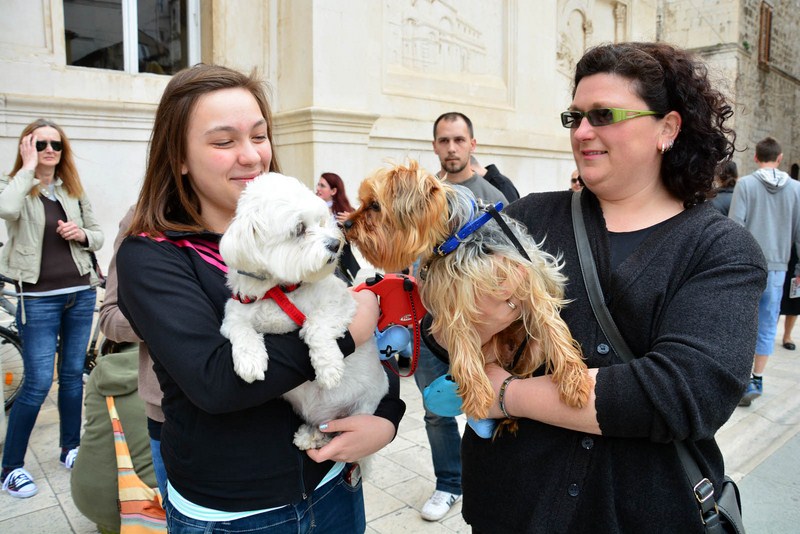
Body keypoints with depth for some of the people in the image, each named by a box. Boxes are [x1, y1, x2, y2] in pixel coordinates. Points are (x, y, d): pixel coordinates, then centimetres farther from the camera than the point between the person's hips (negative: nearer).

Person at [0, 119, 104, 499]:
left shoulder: (74, 189, 8)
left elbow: (98, 236, 13)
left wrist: (82, 234, -9)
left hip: (81, 294, 4)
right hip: (39, 299, -4)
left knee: (73, 374, 13)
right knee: (38, 383, -3)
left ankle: (70, 448, 29)